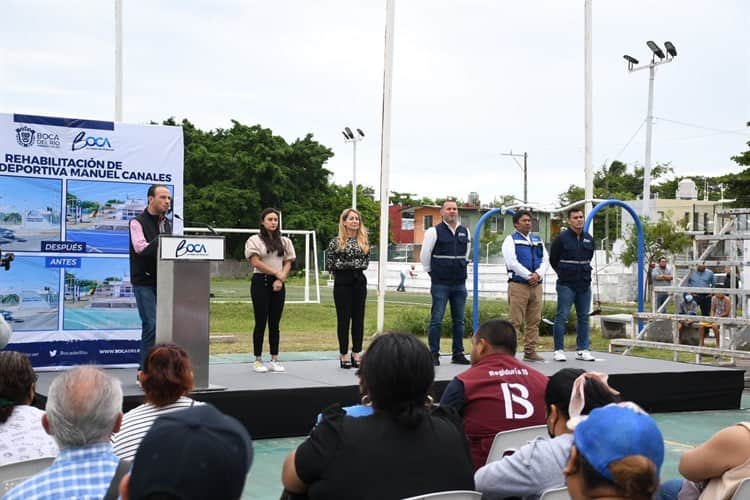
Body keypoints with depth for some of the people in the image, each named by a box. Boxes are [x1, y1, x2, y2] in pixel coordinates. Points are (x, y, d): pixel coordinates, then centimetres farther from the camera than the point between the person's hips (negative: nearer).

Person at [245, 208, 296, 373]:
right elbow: (256, 262, -9)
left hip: (278, 284, 4)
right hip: (260, 282, -4)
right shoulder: (254, 240, 0)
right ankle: (258, 360, 3)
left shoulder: (284, 241, 14)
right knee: (261, 322, -3)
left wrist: (281, 279, -7)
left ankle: (275, 359, 8)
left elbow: (288, 263, 9)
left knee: (274, 323, 5)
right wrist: (276, 273, -10)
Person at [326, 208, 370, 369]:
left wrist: (359, 266, 0)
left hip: (359, 281, 4)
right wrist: (346, 266, -7)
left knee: (358, 317, 5)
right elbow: (329, 264, -4)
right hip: (342, 282, -4)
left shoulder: (364, 241, 8)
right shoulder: (336, 242, -4)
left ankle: (356, 353, 12)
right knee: (344, 318, 0)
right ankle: (344, 354, 7)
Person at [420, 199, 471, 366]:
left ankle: (458, 354, 16)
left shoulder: (465, 232, 9)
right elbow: (424, 255, 1)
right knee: (436, 320, -4)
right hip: (440, 284, -5)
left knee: (459, 320, 8)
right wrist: (431, 272, 8)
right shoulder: (434, 232, -6)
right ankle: (434, 355, 2)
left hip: (460, 283, 5)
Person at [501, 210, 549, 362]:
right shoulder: (511, 240, 1)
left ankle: (530, 351, 13)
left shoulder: (538, 240, 18)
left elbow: (545, 260, 10)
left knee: (534, 321, 7)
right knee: (515, 322, -7)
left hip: (536, 285, 6)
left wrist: (538, 274, -9)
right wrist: (529, 276, -13)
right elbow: (512, 262, -10)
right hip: (518, 285, -6)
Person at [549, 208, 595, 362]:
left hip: (584, 285, 5)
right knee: (562, 316, -4)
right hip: (566, 285, -5)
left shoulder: (589, 239, 9)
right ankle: (559, 350, 1)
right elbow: (553, 260, 3)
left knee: (583, 317, 8)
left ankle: (582, 350, 15)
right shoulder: (561, 238, -7)